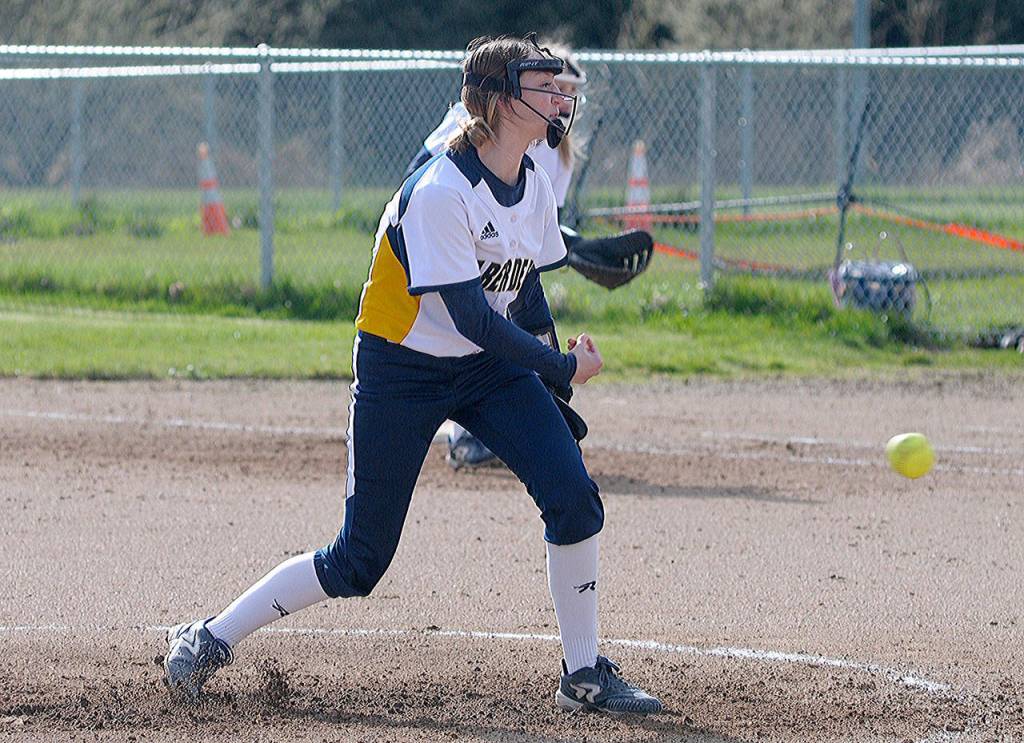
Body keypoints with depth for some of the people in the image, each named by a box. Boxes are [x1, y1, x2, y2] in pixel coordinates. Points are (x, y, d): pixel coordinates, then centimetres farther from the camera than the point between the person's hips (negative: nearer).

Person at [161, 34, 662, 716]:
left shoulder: (536, 186, 0)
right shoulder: (439, 192, -25)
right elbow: (473, 317, -26)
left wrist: (556, 399, 9)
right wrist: (564, 369, -18)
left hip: (491, 365, 7)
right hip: (402, 372, -6)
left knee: (575, 497, -12)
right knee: (360, 563, -3)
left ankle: (585, 677, 1)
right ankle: (210, 640, 14)